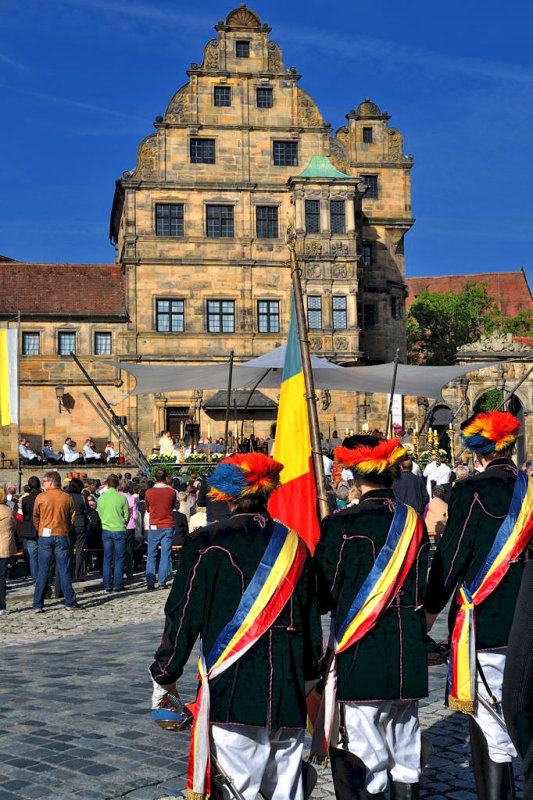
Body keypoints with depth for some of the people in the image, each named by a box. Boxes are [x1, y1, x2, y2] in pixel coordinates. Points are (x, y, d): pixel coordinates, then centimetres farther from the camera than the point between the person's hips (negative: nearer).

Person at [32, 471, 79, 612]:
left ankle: (38, 604, 5)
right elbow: (72, 518, 6)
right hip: (62, 537, 1)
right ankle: (70, 603, 8)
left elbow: (35, 518, 4)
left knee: (42, 571, 4)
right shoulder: (67, 498, 0)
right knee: (64, 571, 6)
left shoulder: (40, 497, -5)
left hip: (45, 536, -1)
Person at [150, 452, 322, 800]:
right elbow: (312, 619, 13)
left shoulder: (208, 543, -6)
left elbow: (184, 614, -4)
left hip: (234, 696, -5)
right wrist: (310, 674, 25)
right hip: (289, 694, 5)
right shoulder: (293, 543, 7)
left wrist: (164, 676, 7)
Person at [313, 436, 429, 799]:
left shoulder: (341, 525, -13)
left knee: (367, 764, 5)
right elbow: (424, 588, 12)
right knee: (406, 759, 17)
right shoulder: (414, 521, 3)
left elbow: (323, 596, -8)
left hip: (362, 657, -5)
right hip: (409, 658, 5)